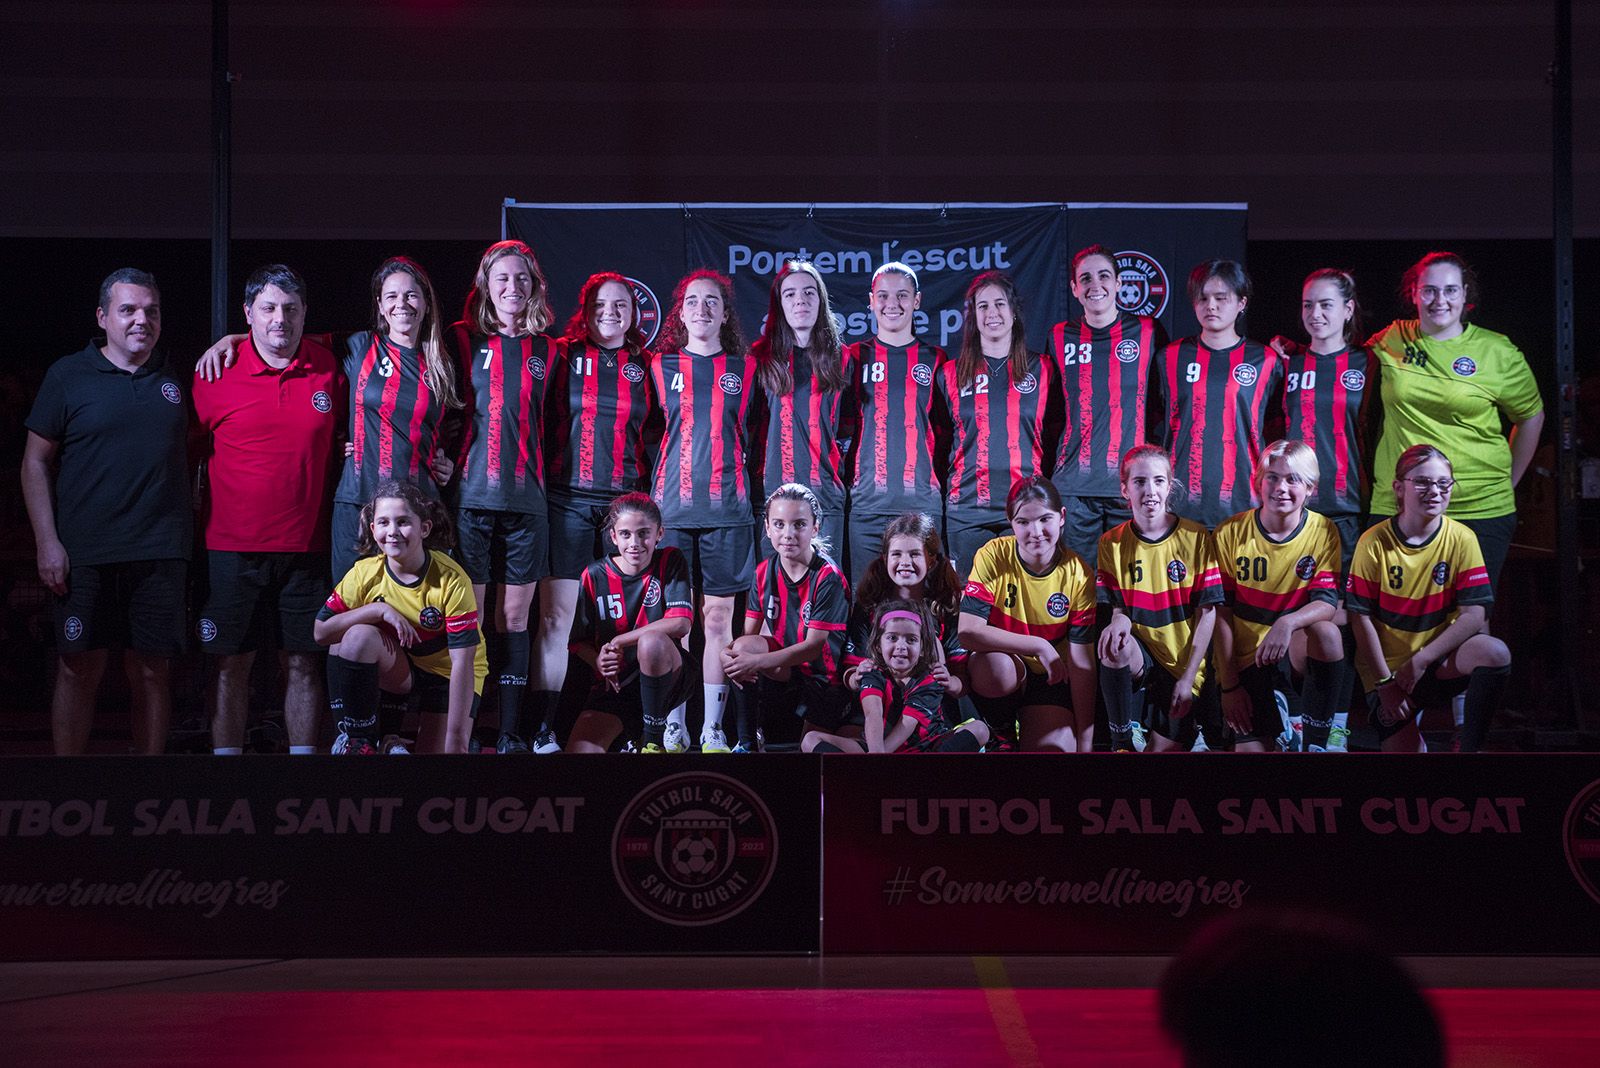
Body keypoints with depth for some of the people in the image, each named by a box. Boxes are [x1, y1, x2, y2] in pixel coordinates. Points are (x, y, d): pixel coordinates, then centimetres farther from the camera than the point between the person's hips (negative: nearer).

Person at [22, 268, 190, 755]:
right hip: (84, 553, -2)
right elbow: (36, 461, 3)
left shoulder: (174, 376, 10)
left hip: (161, 551, 2)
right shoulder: (68, 375, 3)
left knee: (152, 670, 4)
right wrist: (47, 542, -6)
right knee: (79, 669, 0)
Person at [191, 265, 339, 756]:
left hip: (306, 545, 2)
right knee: (231, 662, 2)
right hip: (232, 545, -2)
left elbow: (340, 437, 20)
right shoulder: (216, 373, -3)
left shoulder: (328, 365, 4)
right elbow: (189, 452, 6)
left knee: (304, 661, 6)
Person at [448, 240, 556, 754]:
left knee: (514, 619, 5)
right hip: (470, 497, -2)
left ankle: (511, 732, 9)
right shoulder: (462, 342, 5)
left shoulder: (546, 353, 12)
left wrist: (546, 481, 11)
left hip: (526, 500, 2)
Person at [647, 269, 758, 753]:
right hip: (671, 508, 0)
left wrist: (749, 486, 9)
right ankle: (673, 729, 3)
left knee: (719, 617, 0)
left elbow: (756, 435, 16)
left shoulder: (745, 369, 10)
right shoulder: (660, 367, 10)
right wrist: (650, 489, 8)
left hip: (727, 509, 0)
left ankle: (713, 730, 4)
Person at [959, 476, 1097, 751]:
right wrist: (1039, 646, -30)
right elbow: (968, 631, -27)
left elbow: (1082, 663, -10)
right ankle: (1001, 727, -4)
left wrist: (1085, 741, -11)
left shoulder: (1077, 575, -11)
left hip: (1050, 677, 2)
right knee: (995, 665, -36)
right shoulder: (993, 557, -16)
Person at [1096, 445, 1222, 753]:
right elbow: (1117, 606, 2)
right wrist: (1119, 619, -25)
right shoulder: (1112, 542, 0)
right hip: (1141, 658, 1)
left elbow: (1207, 614, -5)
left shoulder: (1196, 538, -6)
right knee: (1115, 647, -34)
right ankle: (1122, 741, -16)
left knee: (1164, 749, -14)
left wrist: (1188, 678, -11)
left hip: (1185, 667, -1)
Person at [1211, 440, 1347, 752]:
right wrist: (1229, 686, -8)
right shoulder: (1230, 534, -5)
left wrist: (1288, 622, -36)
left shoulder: (1323, 532, -4)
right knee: (1251, 750, -23)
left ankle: (1316, 744, -21)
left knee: (1327, 632, -34)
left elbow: (1327, 603, -14)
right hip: (1245, 661, -2)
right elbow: (1221, 613, -4)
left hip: (1299, 656, 2)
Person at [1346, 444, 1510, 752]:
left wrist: (1420, 660, -17)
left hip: (1439, 658, 1)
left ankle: (1470, 746, -15)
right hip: (1386, 668, -1)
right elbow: (1361, 617, -7)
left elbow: (1473, 614, -11)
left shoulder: (1461, 539, -6)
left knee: (1495, 653, -29)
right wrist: (1385, 682, -10)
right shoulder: (1374, 542, -10)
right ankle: (1405, 722, 22)